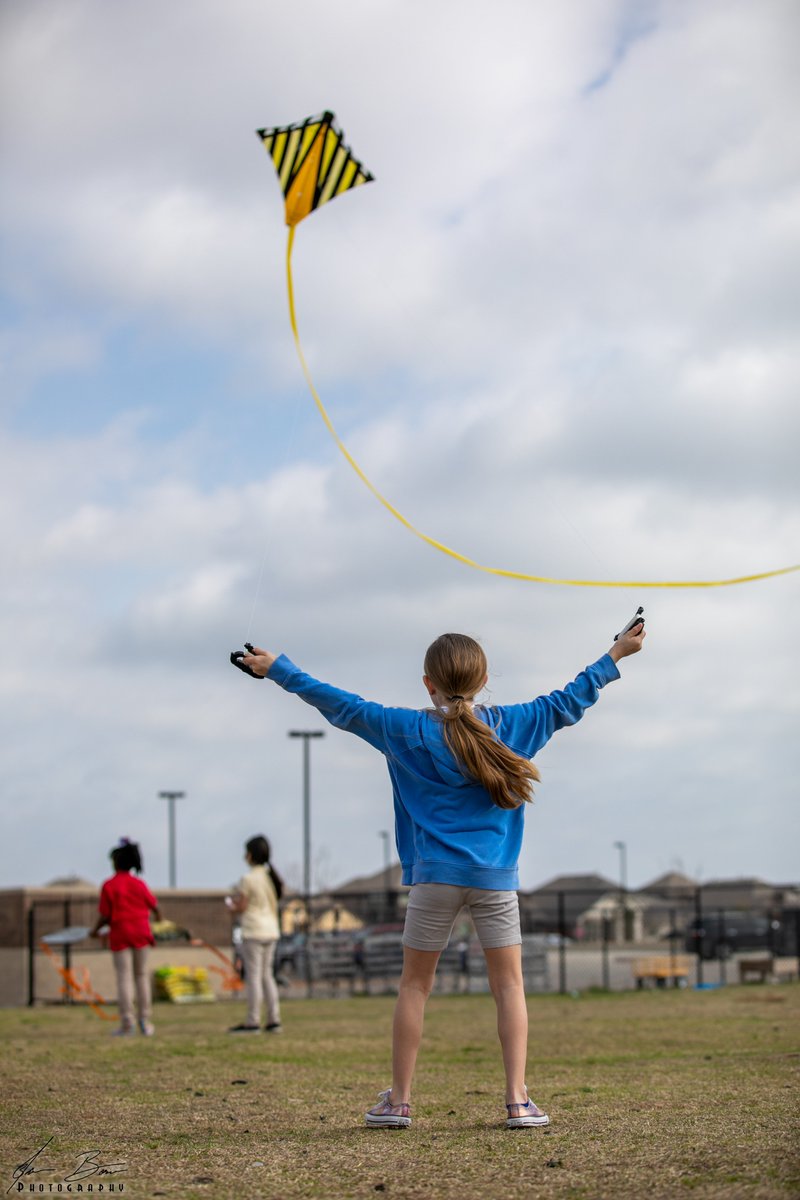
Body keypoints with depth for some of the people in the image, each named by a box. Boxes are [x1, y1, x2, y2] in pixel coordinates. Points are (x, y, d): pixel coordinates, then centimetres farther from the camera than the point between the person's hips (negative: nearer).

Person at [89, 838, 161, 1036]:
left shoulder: (109, 886, -8)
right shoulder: (139, 884, 2)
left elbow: (104, 915, -9)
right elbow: (153, 904, 15)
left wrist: (95, 930, 9)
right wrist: (158, 915, 38)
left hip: (120, 934, -3)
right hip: (141, 932, 3)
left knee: (124, 977, 0)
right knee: (141, 975, 12)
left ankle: (127, 1023, -4)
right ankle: (145, 1020, 12)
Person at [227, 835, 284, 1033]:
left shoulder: (248, 879, -13)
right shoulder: (272, 877, 8)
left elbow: (242, 907, -12)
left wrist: (232, 904, 10)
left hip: (253, 932, -7)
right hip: (271, 931, 7)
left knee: (253, 975, -3)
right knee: (267, 974, 13)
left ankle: (252, 1022, -3)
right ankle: (274, 1020, 11)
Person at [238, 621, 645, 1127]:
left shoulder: (407, 730, 1)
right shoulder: (509, 724, 5)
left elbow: (341, 705, 4)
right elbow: (567, 704, 15)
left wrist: (278, 667, 14)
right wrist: (615, 656, 26)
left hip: (434, 876, -1)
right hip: (495, 876, 1)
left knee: (415, 984, 8)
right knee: (509, 983, 4)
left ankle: (399, 1099, 11)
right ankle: (518, 1099, -2)